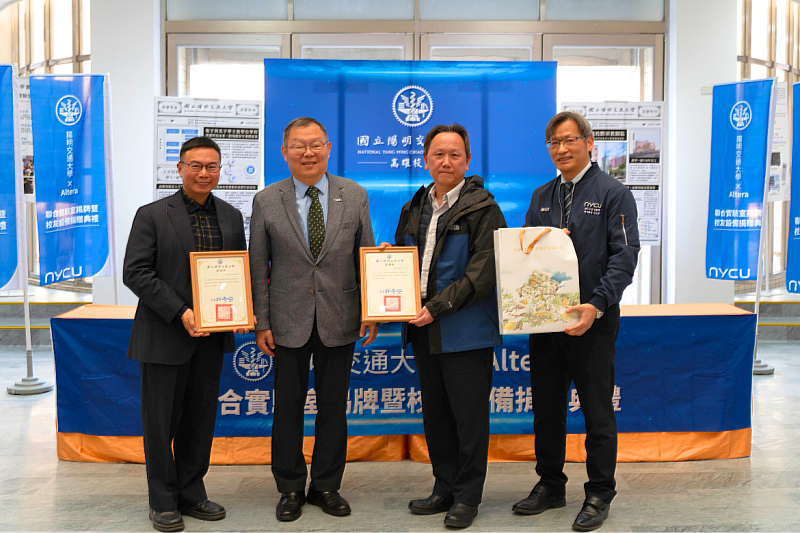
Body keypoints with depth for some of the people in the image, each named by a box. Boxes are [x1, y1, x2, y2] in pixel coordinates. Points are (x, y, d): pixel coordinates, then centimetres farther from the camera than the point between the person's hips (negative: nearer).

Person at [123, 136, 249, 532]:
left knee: (200, 420, 12)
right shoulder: (152, 215, -5)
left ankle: (191, 494, 27)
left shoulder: (231, 217, 9)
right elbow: (135, 272, -11)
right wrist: (180, 313, -19)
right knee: (161, 421, 5)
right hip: (164, 336, -4)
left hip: (211, 336, 4)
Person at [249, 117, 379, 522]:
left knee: (334, 405, 9)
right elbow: (258, 267, 2)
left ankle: (327, 486, 25)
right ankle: (291, 489, 23)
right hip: (288, 322, -1)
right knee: (288, 406, 7)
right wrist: (260, 322, -3)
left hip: (339, 321, 1)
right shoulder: (266, 201, 0)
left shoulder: (355, 196, 2)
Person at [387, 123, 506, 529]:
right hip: (424, 330, 7)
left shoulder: (482, 209, -8)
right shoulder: (413, 209, 14)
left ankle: (467, 496, 16)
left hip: (465, 331, -7)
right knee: (434, 414, 14)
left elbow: (482, 272, -15)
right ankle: (445, 488, 28)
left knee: (468, 415, 2)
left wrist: (437, 307, -19)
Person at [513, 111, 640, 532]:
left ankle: (599, 495, 17)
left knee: (597, 410, 4)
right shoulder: (542, 196, 14)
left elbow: (625, 254, -11)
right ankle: (550, 485, 27)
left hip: (591, 321, -5)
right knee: (546, 406, 13)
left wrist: (597, 305, -22)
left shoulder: (613, 194, -3)